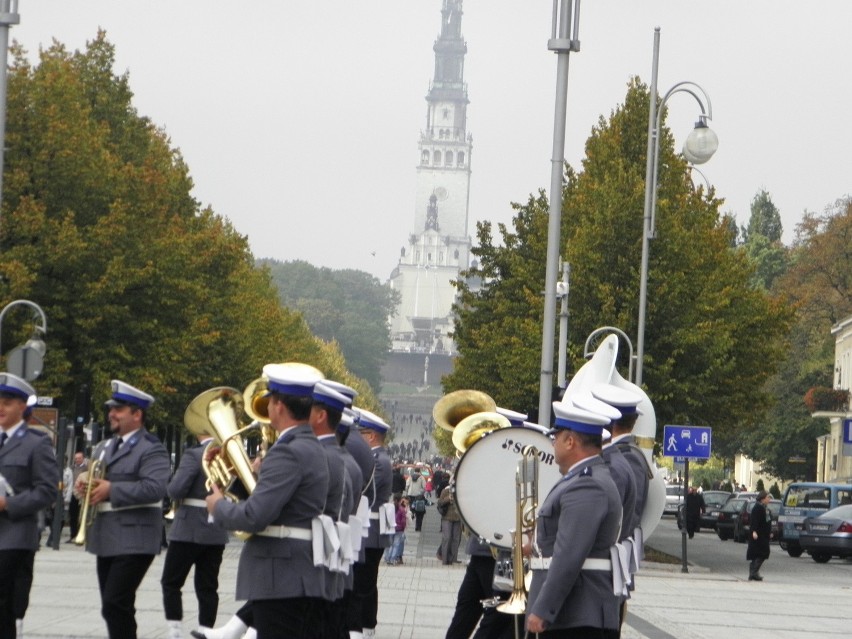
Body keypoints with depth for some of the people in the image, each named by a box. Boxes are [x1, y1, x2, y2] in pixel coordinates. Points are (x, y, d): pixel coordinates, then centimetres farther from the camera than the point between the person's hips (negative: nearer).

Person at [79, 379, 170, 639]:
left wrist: (111, 489, -20)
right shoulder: (104, 448, 19)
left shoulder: (151, 450, -8)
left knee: (115, 605, -16)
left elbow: (154, 488, -21)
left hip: (134, 541, -9)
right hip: (106, 540, 9)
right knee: (114, 608, 11)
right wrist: (84, 483, -1)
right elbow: (93, 479, 24)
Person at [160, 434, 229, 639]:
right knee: (208, 586, 7)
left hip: (190, 530, -5)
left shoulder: (194, 455, -15)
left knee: (171, 582, 6)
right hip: (217, 531, 5)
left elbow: (176, 490, -19)